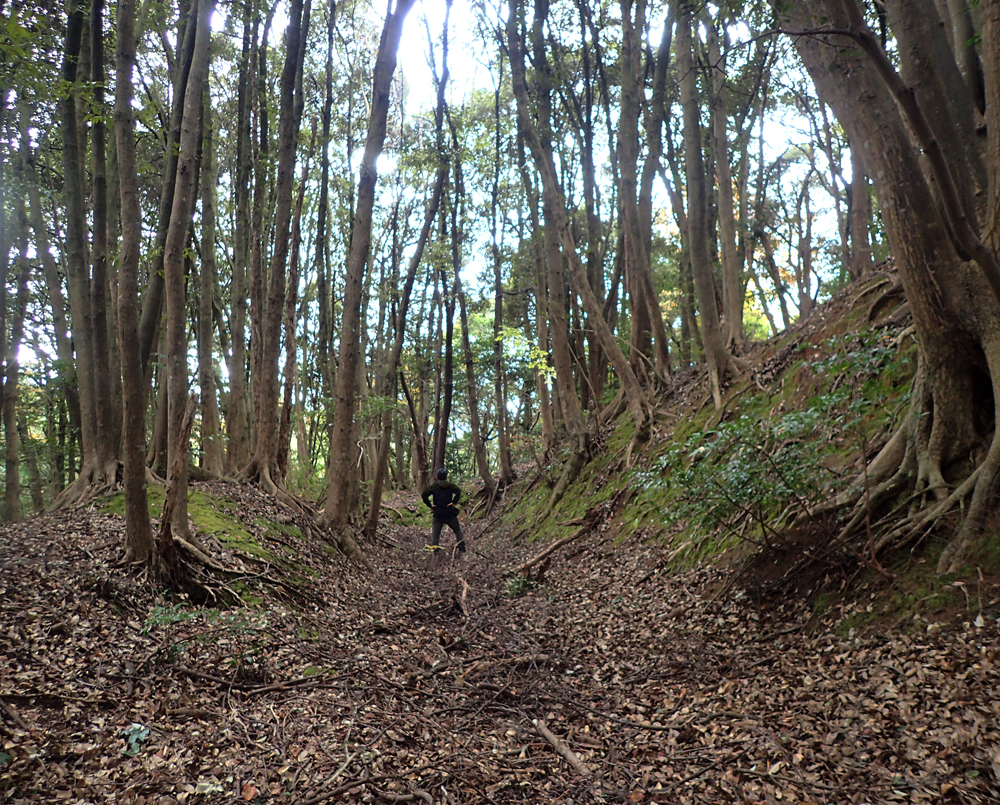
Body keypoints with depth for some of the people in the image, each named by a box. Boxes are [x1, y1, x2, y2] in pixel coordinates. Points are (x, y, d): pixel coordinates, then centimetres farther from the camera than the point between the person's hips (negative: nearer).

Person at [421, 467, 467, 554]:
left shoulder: (433, 486, 3)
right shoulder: (450, 485, -1)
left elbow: (424, 495, -8)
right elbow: (458, 492, -20)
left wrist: (430, 505, -4)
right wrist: (453, 502, -14)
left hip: (438, 514, 0)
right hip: (450, 514, 0)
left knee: (435, 532, 9)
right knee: (457, 530, 13)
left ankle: (433, 547, -2)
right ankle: (462, 548, 8)